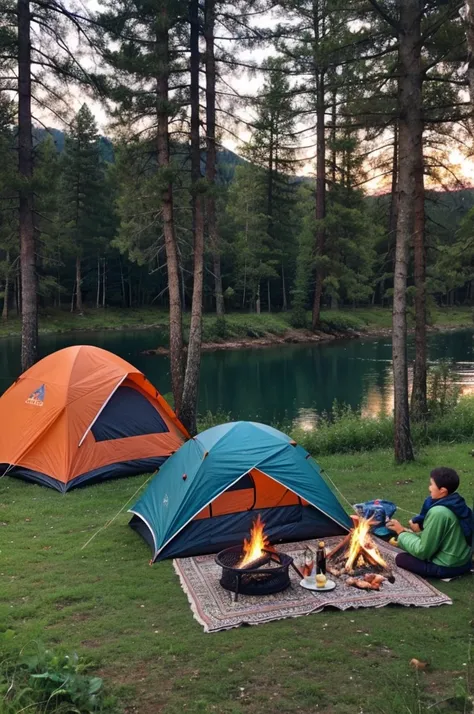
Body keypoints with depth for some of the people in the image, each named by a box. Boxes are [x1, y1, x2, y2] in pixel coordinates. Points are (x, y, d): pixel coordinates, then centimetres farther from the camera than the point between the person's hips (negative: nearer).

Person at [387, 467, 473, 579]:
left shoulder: (438, 512, -27)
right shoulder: (457, 503, -1)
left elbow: (423, 551, -19)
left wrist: (402, 532, -8)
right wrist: (421, 530, 4)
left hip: (447, 567, -8)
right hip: (464, 561, 8)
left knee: (401, 558, 4)